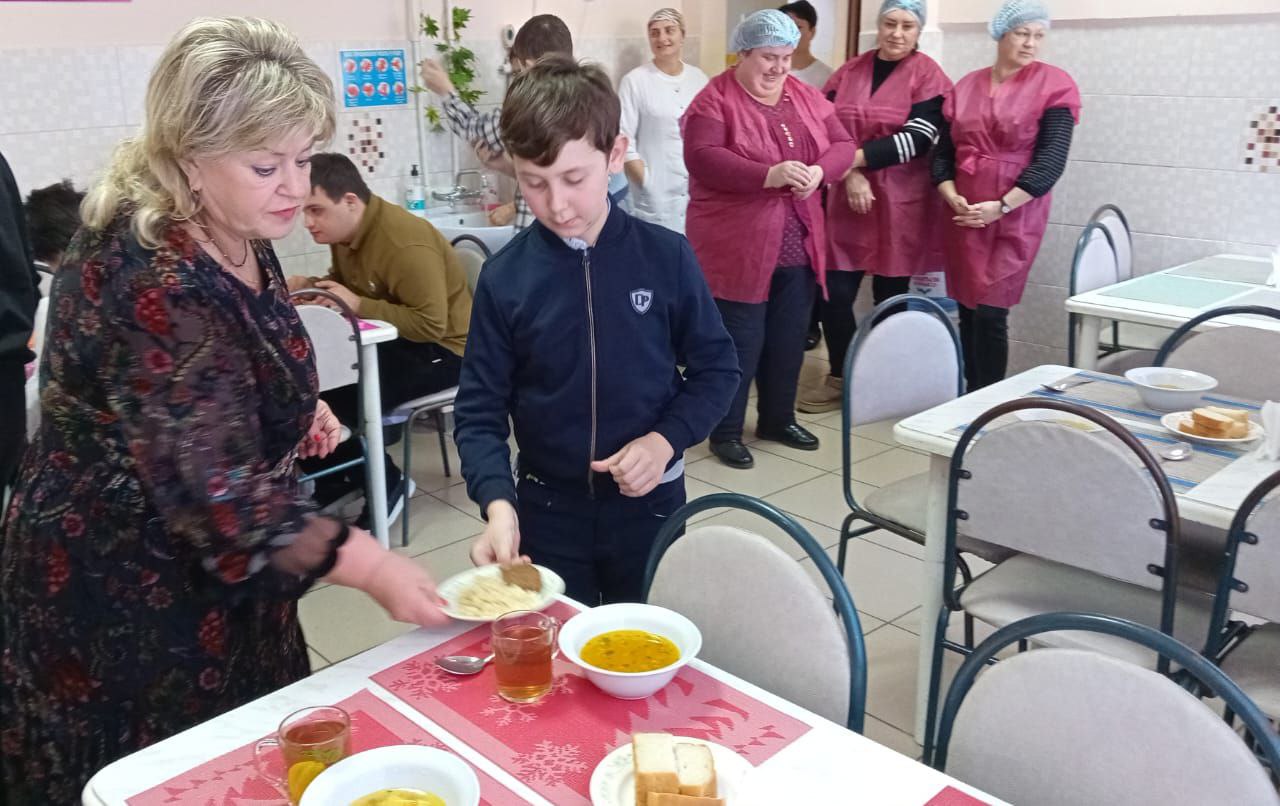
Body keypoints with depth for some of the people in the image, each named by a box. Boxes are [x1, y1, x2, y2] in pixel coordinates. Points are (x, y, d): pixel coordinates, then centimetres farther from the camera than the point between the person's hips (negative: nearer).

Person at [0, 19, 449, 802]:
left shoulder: (240, 239, -1)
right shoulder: (145, 277, -29)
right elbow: (210, 482, -32)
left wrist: (295, 405, 0)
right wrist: (368, 565, -31)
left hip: (219, 572, 8)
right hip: (119, 593, -8)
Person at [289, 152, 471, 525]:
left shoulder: (406, 244, -28)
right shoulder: (345, 230, 1)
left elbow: (432, 325, -30)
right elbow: (347, 283, 20)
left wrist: (358, 305, -28)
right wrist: (309, 285, -3)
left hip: (440, 350, -9)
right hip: (393, 340, 9)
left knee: (335, 400, -24)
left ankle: (385, 482, -1)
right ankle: (340, 477, 8)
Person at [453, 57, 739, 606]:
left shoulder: (666, 257, -10)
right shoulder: (505, 276, -9)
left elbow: (716, 368, -1)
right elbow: (480, 409, -7)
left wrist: (666, 440, -17)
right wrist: (497, 502, -22)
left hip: (648, 502, 0)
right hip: (546, 510, 0)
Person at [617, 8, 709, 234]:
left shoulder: (699, 79, 9)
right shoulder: (634, 81, -5)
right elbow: (624, 141, -7)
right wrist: (647, 183, -11)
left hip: (699, 191, 4)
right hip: (656, 197, -4)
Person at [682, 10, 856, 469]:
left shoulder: (806, 97, 10)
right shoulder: (715, 100, -9)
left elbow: (842, 145, 7)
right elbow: (702, 158, -21)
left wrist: (819, 171, -16)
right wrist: (769, 176, -31)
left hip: (798, 246, 6)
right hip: (738, 249, -6)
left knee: (789, 337, 14)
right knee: (740, 340, 0)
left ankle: (778, 419, 31)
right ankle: (726, 431, 15)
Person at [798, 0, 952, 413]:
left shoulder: (928, 75, -3)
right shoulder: (849, 72, 9)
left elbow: (916, 139, -13)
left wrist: (854, 157, -15)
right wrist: (850, 174, -12)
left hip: (900, 203, -3)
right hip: (846, 199, 3)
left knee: (890, 295, 7)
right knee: (835, 292, -1)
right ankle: (840, 377, 17)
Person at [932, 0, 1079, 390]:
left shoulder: (1054, 85, -3)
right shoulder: (966, 86, 10)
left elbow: (1051, 159, -10)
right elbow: (943, 150, 10)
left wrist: (1001, 206, -16)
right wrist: (951, 196, -8)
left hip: (1015, 218, -4)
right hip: (963, 217, 4)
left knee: (990, 314, -10)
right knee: (967, 312, 7)